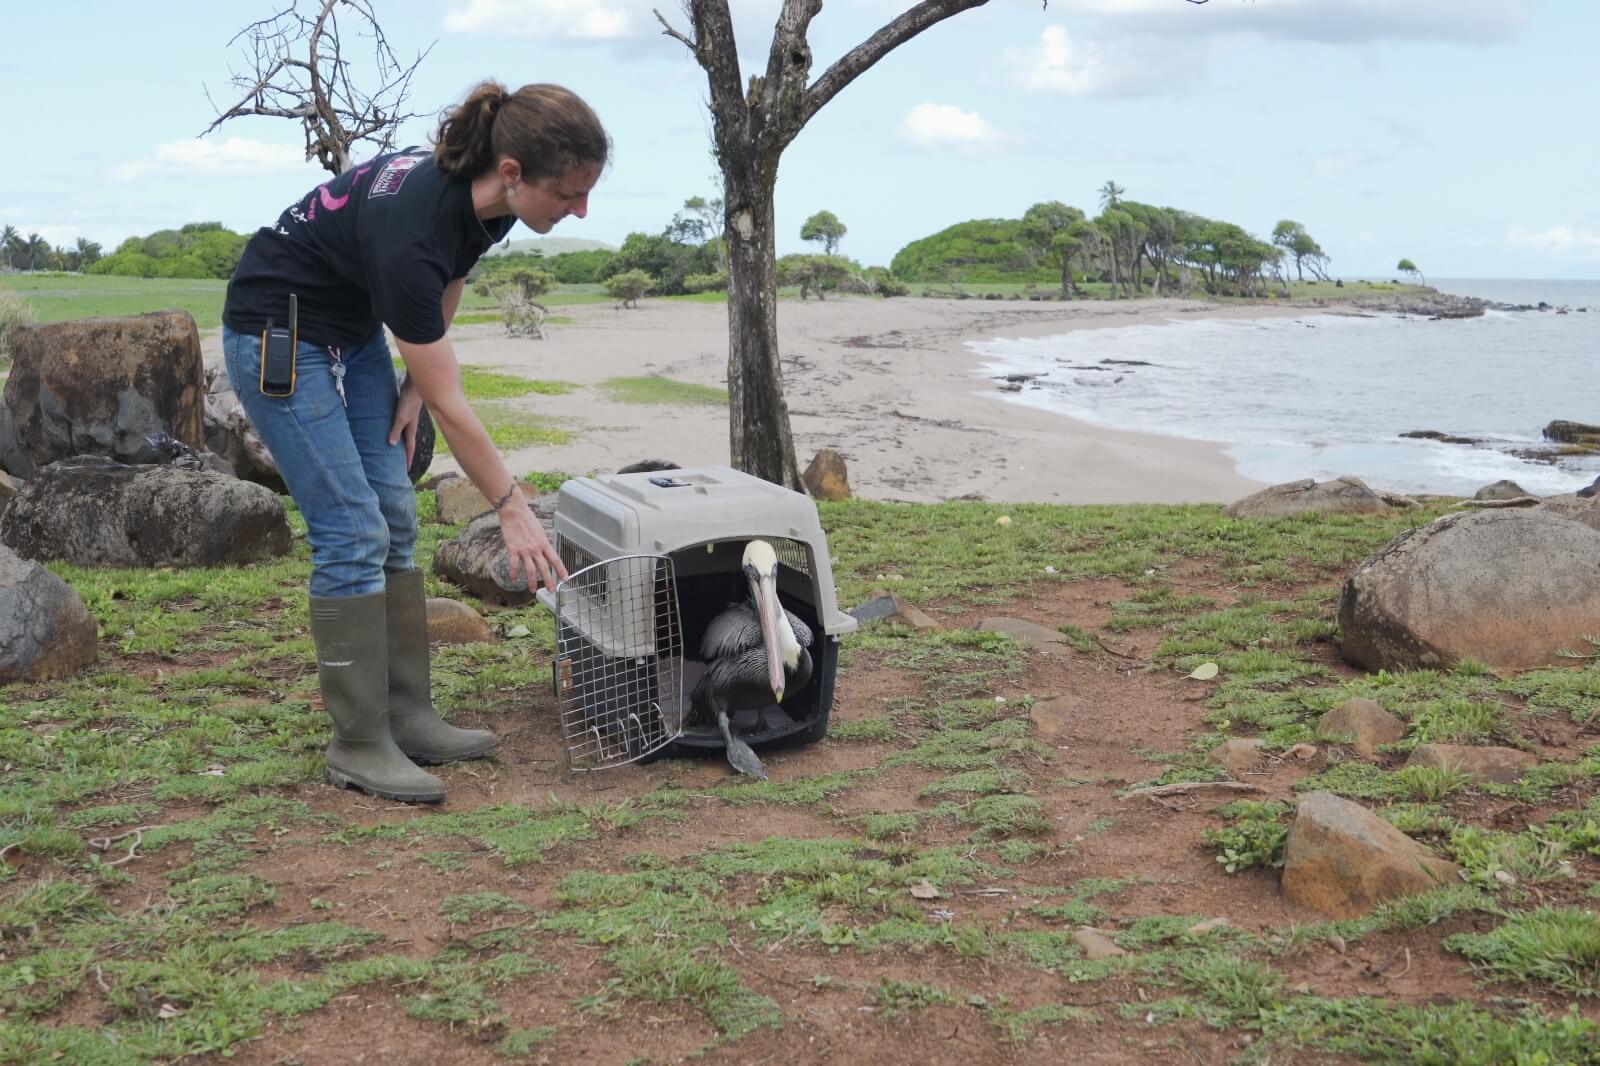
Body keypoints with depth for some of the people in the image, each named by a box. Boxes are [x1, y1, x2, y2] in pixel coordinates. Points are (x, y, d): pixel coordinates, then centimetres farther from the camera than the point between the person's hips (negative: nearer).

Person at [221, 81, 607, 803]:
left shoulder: (485, 204, -14)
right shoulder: (409, 222, -36)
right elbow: (449, 404, -28)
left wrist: (414, 383, 2)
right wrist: (511, 508, -20)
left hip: (354, 332, 8)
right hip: (277, 337, -8)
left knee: (394, 520, 5)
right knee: (351, 532, -10)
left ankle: (407, 716, 12)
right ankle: (357, 745, -1)